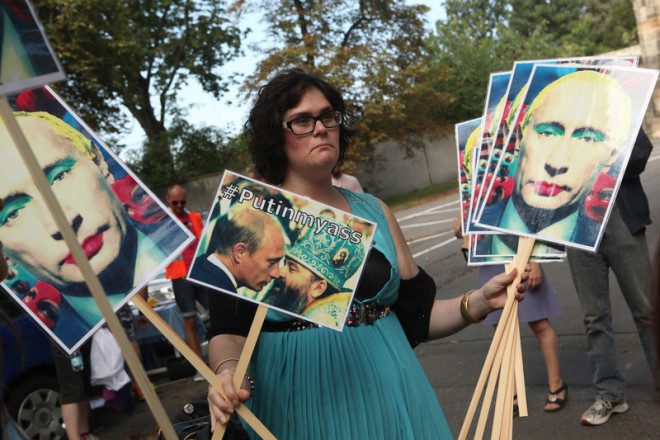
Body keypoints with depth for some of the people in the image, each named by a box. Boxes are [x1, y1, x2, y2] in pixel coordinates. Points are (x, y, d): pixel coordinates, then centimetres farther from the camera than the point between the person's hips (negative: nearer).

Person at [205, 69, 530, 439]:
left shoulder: (375, 212, 5)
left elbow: (416, 315, 8)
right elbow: (229, 329, -7)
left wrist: (478, 302, -7)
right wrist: (228, 372, -27)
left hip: (389, 394, 4)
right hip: (301, 403, -3)